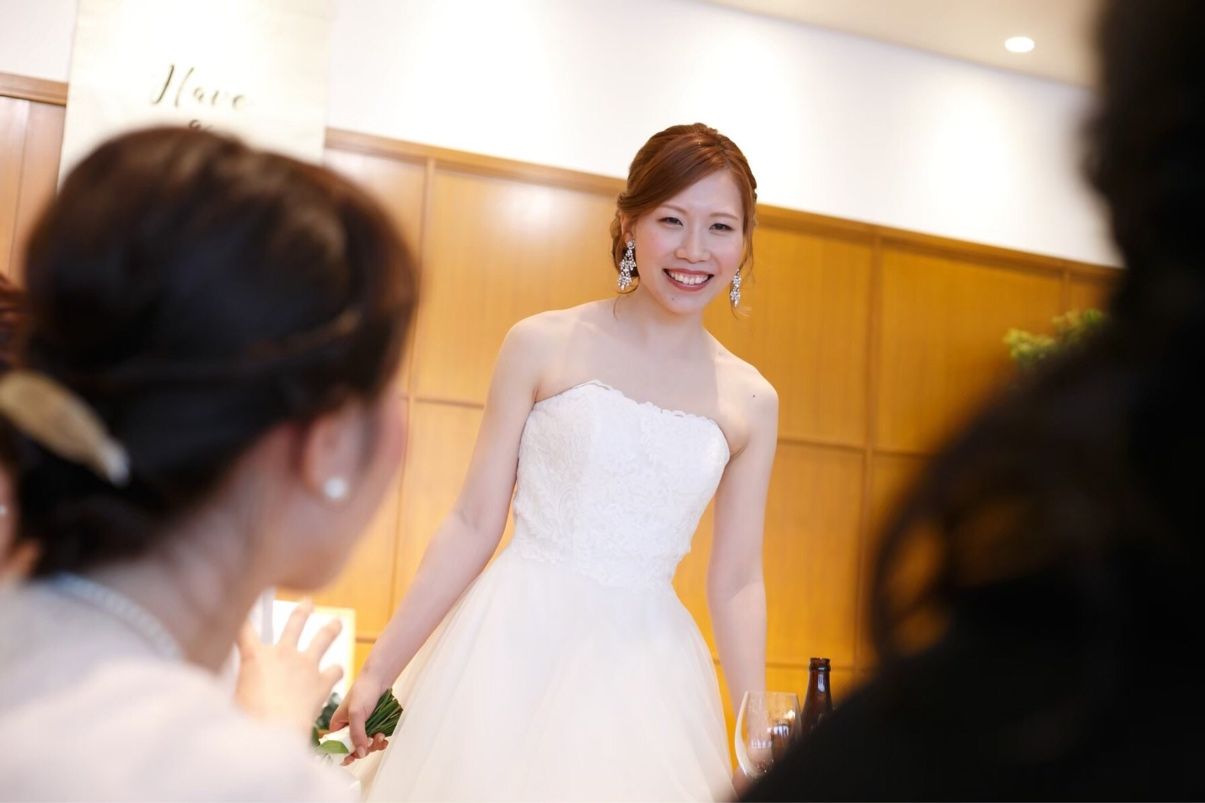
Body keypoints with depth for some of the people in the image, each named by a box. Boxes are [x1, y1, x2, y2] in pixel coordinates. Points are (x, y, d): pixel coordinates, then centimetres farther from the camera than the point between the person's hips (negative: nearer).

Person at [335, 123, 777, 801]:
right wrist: (379, 669, -1)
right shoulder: (542, 346, -5)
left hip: (645, 668, 2)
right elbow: (473, 526, -2)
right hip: (516, 642, -2)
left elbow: (737, 582, 7)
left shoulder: (752, 402, 2)